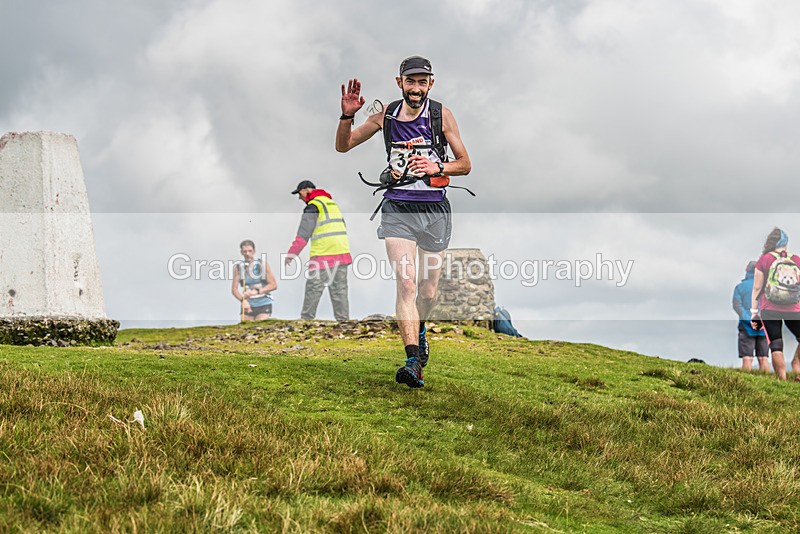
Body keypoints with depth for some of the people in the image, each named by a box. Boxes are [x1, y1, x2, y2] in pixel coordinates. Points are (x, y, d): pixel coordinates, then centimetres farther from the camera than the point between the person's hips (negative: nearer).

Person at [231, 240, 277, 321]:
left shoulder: (263, 265, -4)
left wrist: (256, 291, -19)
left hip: (263, 305, -3)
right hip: (248, 305, 3)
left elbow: (274, 285, -6)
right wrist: (243, 300, -22)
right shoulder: (238, 267, 2)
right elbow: (234, 289, -2)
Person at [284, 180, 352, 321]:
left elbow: (303, 234, -14)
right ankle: (343, 319, 4)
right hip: (342, 252, 8)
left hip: (323, 255, -8)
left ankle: (306, 319, 3)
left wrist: (291, 254, -15)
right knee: (339, 289, 7)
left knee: (314, 288, -1)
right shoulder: (332, 203, 20)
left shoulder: (313, 206, -6)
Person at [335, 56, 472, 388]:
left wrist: (437, 168, -17)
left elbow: (465, 164, 2)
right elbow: (343, 146, 11)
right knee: (406, 283, -18)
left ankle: (419, 333, 43)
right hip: (397, 207, 0)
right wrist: (347, 115, -8)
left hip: (434, 210, 0)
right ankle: (413, 362, -23)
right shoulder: (386, 115, 3)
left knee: (428, 292, 10)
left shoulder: (441, 115, -1)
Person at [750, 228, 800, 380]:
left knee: (776, 345, 1)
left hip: (769, 309, 0)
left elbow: (757, 288, -1)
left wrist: (754, 312, 4)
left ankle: (783, 380, -3)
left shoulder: (764, 260, -2)